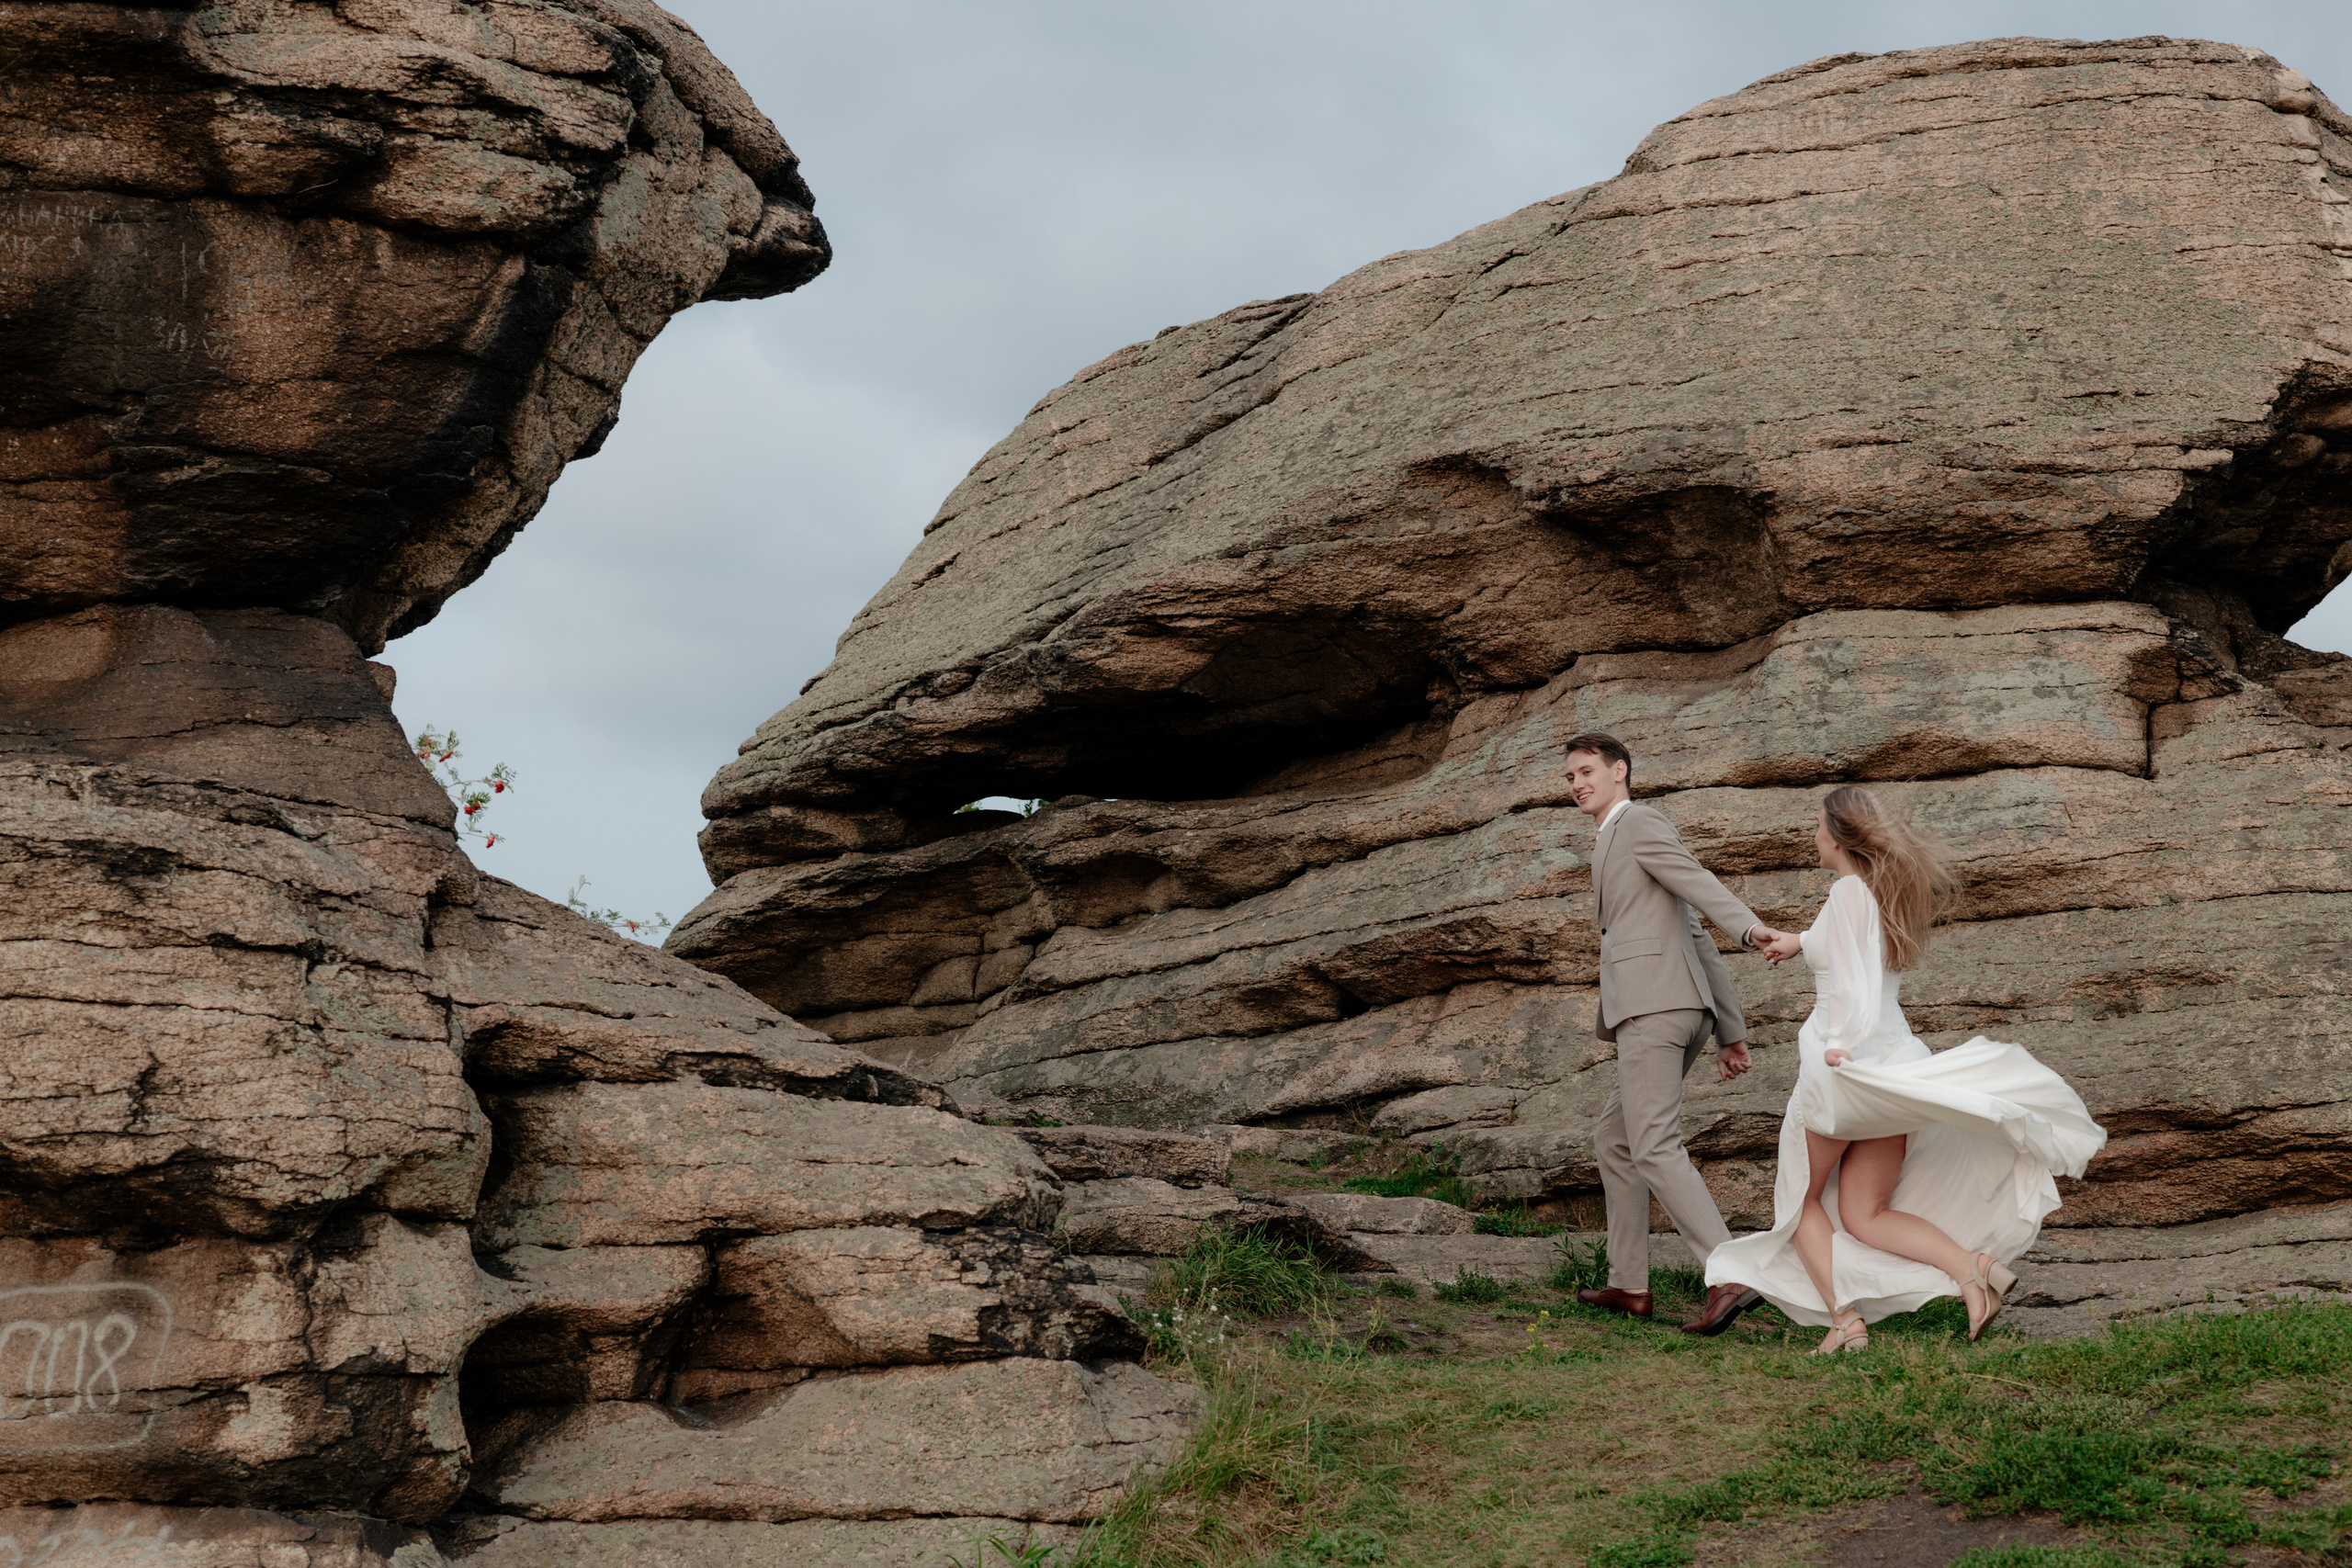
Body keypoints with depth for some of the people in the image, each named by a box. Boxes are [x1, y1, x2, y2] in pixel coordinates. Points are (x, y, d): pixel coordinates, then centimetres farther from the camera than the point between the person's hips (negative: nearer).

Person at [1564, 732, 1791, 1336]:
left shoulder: (1641, 822, 2)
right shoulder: (1623, 854, 30)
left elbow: (1700, 884, -17)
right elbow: (1700, 945, 26)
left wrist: (1749, 928, -35)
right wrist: (1731, 1033, 22)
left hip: (1651, 1004, -10)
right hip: (1684, 1012, 10)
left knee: (1654, 1148, -17)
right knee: (1613, 1137, 18)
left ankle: (1730, 1279, -27)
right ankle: (1629, 1285, 19)